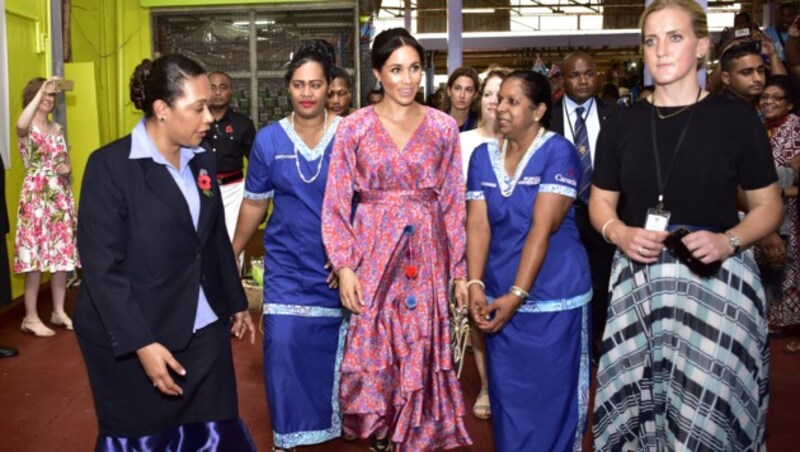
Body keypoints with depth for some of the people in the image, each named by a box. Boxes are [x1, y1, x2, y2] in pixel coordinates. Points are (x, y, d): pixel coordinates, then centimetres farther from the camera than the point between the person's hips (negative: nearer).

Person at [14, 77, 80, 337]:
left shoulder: (58, 129, 13)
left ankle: (58, 311, 19)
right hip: (36, 197, -6)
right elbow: (21, 125, -34)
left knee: (63, 255, 8)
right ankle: (30, 317, 3)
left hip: (61, 197, 6)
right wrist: (41, 90, -31)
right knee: (36, 256, -6)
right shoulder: (27, 129, -7)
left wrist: (67, 167, -2)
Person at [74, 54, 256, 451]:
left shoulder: (203, 161, 6)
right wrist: (141, 343, -22)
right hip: (131, 337, -5)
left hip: (204, 332, 5)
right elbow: (102, 267, -17)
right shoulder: (109, 165, -13)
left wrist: (236, 303, 20)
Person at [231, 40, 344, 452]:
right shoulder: (268, 140, -3)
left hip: (341, 265, -1)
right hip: (286, 267, 1)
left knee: (338, 352, 11)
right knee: (283, 349, -1)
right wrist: (231, 254, 11)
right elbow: (254, 203, 7)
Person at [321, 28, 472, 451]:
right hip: (373, 253, -1)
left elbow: (454, 204, 6)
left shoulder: (444, 127, 3)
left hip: (426, 254, 1)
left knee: (421, 352, 6)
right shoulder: (354, 127, -1)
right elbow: (336, 205, -2)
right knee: (371, 352, 4)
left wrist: (459, 269, 5)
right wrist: (344, 266, -10)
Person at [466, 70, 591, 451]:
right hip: (500, 296, 5)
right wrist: (475, 286, -14)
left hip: (553, 297, -4)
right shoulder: (483, 156, 5)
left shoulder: (558, 152, -10)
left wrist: (517, 294, -21)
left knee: (552, 398, 8)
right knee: (506, 395, 15)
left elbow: (543, 227, -17)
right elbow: (477, 224, -2)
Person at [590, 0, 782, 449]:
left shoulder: (736, 117, -2)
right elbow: (601, 203, 12)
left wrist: (728, 241, -15)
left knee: (710, 403, 0)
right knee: (639, 400, 4)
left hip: (717, 277, -2)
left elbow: (768, 206, 3)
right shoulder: (622, 123, 6)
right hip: (640, 279, 2)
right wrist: (620, 233, -9)